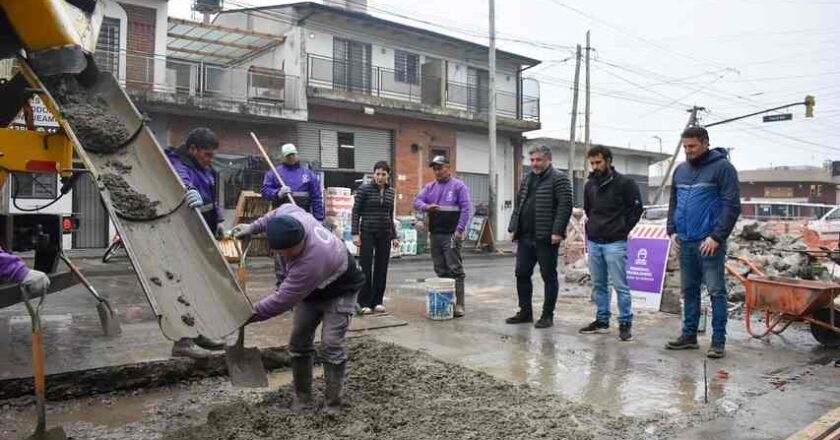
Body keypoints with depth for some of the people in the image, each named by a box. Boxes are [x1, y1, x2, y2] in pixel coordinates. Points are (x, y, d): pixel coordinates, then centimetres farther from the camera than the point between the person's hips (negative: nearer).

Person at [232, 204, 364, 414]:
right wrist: (253, 227, -1)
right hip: (311, 290, 8)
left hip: (339, 291, -8)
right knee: (299, 341, 7)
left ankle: (333, 405, -5)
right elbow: (280, 210, 2)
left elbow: (283, 300, -36)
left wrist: (250, 314, -25)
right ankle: (302, 397, 20)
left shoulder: (311, 263, -45)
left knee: (331, 345, -18)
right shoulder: (289, 216, -26)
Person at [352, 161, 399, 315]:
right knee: (366, 268, -2)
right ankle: (364, 303, 7)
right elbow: (356, 212, -5)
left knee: (382, 268, 6)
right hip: (368, 232, -4)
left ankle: (377, 301, 16)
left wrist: (394, 236, 11)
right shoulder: (364, 189, -5)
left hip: (384, 234, 5)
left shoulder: (390, 192, 9)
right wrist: (355, 233, -13)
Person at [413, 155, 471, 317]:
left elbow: (465, 209, -7)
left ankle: (459, 304, -3)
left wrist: (460, 229, -16)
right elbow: (417, 201, 6)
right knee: (440, 270, 10)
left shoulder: (458, 186, -1)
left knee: (455, 269, -6)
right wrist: (426, 206, -17)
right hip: (435, 234, 6)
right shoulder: (430, 187, 15)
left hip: (451, 234, -5)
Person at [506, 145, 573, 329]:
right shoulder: (527, 178, 16)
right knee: (522, 274, 10)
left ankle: (547, 315, 12)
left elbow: (565, 207, -15)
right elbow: (518, 205, 20)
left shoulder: (559, 179, -6)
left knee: (549, 276, 3)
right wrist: (514, 228, 13)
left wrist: (557, 231, -22)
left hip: (546, 238, -7)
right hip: (525, 237, 7)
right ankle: (525, 312, 22)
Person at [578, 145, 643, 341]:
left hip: (614, 243, -6)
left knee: (620, 285, -3)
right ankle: (602, 320, 22)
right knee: (598, 285, 12)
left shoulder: (624, 183, -6)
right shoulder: (589, 185, 10)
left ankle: (625, 323, 7)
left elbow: (636, 209, -2)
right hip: (593, 243, 6)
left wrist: (621, 231, -2)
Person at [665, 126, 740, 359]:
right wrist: (672, 231, 7)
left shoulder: (722, 167, -5)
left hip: (709, 242, -6)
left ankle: (718, 341, 6)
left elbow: (732, 206, -10)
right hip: (685, 242, 6)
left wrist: (717, 237, -16)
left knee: (716, 291, -1)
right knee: (689, 290, 13)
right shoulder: (680, 170, 13)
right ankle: (689, 335, 22)